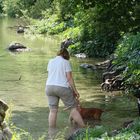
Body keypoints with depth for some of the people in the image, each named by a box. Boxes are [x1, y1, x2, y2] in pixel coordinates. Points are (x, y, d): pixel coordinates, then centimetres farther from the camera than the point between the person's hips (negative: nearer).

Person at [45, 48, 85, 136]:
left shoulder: (51, 62, 11)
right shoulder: (66, 62, -4)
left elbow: (50, 75, 12)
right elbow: (69, 78, -8)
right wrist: (75, 90, -4)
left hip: (49, 86, 5)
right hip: (62, 88, -4)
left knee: (53, 111, 7)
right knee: (73, 108, 3)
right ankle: (83, 128, 4)